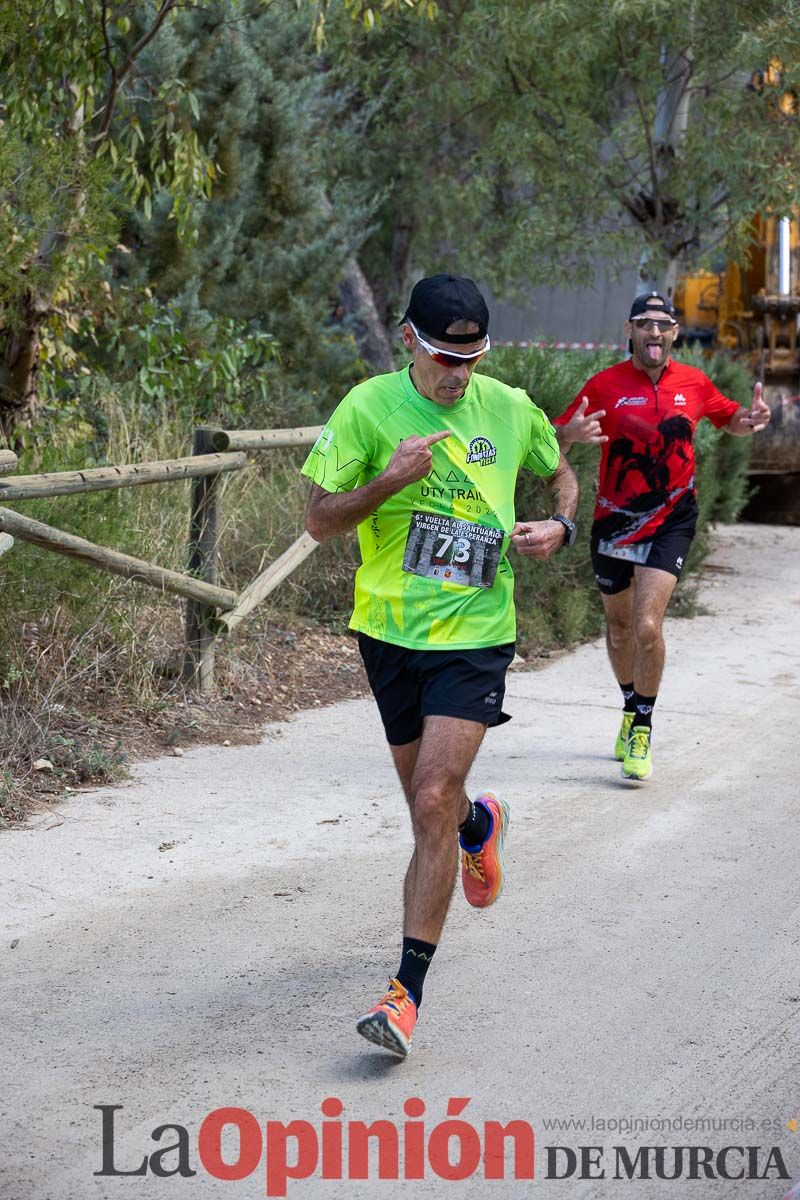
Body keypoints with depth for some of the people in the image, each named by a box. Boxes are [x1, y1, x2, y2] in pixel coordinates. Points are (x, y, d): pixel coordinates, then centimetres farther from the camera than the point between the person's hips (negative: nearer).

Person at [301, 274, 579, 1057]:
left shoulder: (510, 409, 0)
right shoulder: (368, 408, -6)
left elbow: (560, 473, 20)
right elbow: (320, 520, -6)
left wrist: (559, 527, -2)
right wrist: (390, 479, -22)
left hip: (475, 636, -1)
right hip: (390, 631, 1)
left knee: (433, 803, -14)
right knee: (429, 804, 14)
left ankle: (407, 989, -11)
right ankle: (480, 825, 53)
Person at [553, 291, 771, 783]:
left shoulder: (694, 383, -1)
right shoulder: (605, 385, -7)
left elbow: (729, 419, 18)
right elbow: (554, 443, -7)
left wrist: (752, 419, -6)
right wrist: (571, 433, -31)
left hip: (671, 521, -1)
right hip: (615, 520, 1)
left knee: (647, 625, -17)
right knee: (619, 627, 15)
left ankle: (642, 728, -1)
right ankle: (632, 708, 40)